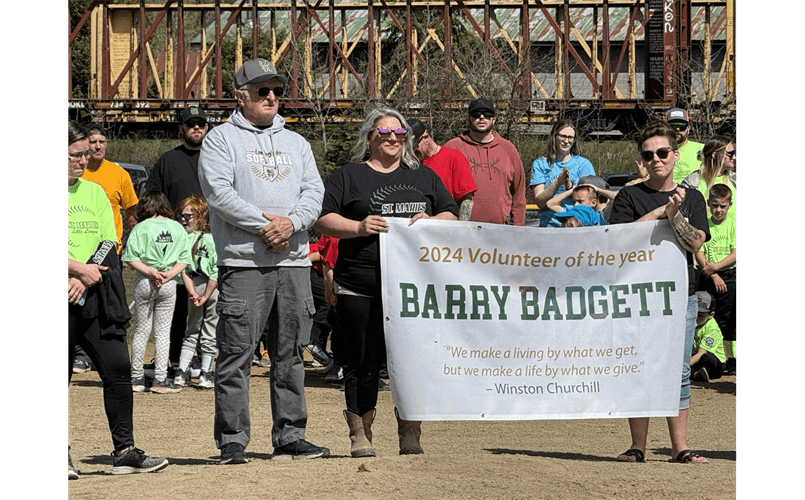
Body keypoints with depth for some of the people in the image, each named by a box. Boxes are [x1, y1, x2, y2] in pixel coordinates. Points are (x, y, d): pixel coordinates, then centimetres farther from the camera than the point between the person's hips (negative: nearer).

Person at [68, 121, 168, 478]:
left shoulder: (94, 192, 14)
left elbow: (109, 244, 9)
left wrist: (84, 280, -7)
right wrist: (80, 268, -16)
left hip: (95, 297, 5)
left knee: (118, 368, -3)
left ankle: (124, 451, 1)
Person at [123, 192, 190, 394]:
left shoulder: (141, 228, -4)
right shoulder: (178, 229, 3)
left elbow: (130, 258, -9)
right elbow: (184, 260, 1)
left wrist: (150, 272, -10)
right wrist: (169, 274, -7)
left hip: (144, 281, -1)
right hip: (169, 285, 1)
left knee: (141, 330, 8)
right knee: (163, 331, 6)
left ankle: (136, 378, 14)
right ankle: (160, 379, 3)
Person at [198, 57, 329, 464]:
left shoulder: (296, 143, 19)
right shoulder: (221, 140, 2)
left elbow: (314, 191, 9)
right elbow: (219, 192, -10)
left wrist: (291, 222, -11)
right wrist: (265, 224, -15)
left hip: (293, 262, 5)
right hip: (243, 262, -5)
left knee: (290, 354, 8)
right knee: (236, 353, -7)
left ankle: (290, 437, 13)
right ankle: (232, 441, -4)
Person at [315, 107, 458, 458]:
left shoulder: (424, 177, 19)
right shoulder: (348, 177, 9)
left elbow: (451, 216, 18)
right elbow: (323, 220, 2)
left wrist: (431, 222, -3)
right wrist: (358, 227, -13)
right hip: (361, 288, -2)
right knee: (364, 360, -1)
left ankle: (410, 432, 9)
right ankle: (360, 434, 7)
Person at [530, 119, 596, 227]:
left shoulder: (584, 164, 10)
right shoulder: (539, 164, 10)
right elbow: (539, 202, 1)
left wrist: (569, 186, -16)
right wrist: (557, 183, -13)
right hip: (549, 225, 0)